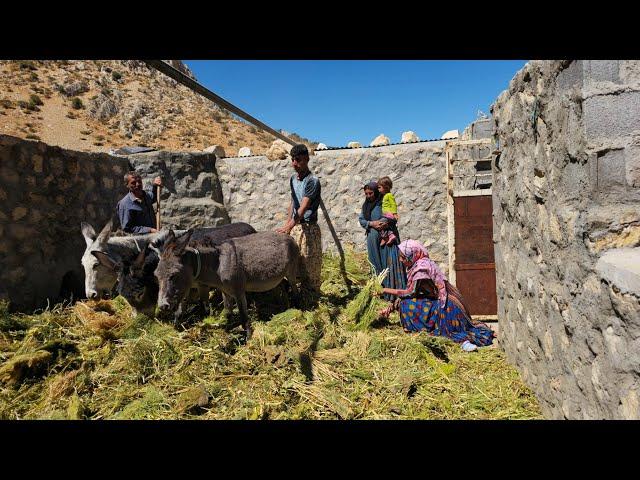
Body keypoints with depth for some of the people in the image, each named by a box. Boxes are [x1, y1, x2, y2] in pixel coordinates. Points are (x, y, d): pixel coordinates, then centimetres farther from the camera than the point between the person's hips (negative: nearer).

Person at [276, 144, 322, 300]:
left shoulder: (312, 181, -15)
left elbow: (303, 208, -23)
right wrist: (287, 224, 14)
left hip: (309, 228, -7)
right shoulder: (292, 179, 10)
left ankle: (313, 297, 10)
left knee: (309, 264, -2)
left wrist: (289, 227, -30)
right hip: (295, 226, 7)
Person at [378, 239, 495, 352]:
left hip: (445, 306, -9)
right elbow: (410, 294, 11)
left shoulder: (422, 267, -18)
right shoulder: (417, 265, 9)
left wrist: (386, 290, -10)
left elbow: (410, 293, -19)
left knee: (407, 304, -14)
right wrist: (391, 308, 6)